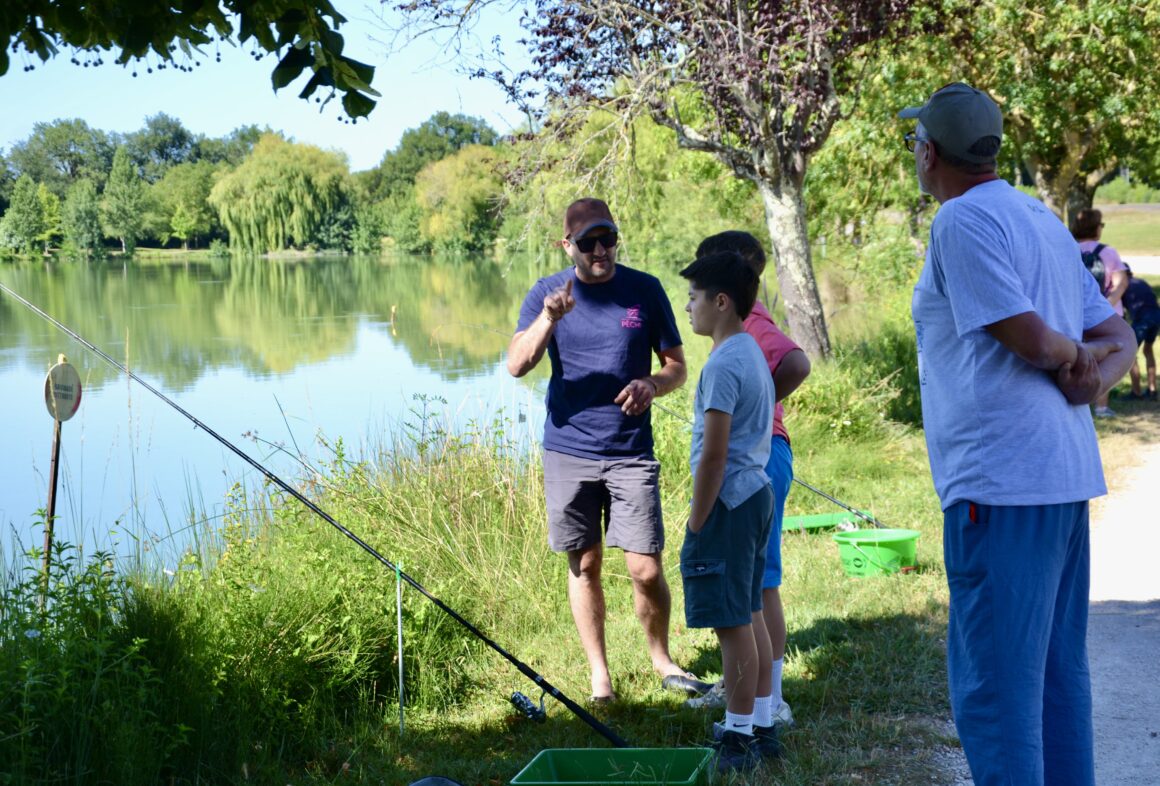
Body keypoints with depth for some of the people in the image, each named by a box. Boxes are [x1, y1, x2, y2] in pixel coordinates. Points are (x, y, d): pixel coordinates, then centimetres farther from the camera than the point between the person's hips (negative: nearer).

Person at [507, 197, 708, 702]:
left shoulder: (645, 290, 1)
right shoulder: (546, 294, 1)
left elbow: (676, 365, 6)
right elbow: (517, 366, -12)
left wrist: (652, 384, -16)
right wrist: (548, 319, -28)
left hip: (631, 452, 0)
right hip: (569, 451, 1)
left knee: (646, 570, -2)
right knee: (585, 565, 8)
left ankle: (661, 660, 22)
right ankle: (598, 671, 22)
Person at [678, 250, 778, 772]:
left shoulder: (722, 365, -17)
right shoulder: (753, 353, 14)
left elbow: (713, 455, -20)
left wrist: (695, 524, -15)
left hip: (728, 500, -10)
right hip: (756, 492, 10)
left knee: (732, 623, -5)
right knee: (750, 615, 14)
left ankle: (738, 737, 1)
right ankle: (760, 728, 20)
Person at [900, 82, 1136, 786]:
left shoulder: (961, 220, -11)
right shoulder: (1043, 218, 18)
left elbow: (1029, 337, -19)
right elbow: (1117, 335, 18)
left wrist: (1069, 353, 2)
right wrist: (1093, 375, -1)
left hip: (1001, 481, -10)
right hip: (1067, 472, 10)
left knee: (994, 683, -6)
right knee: (1058, 674, 16)